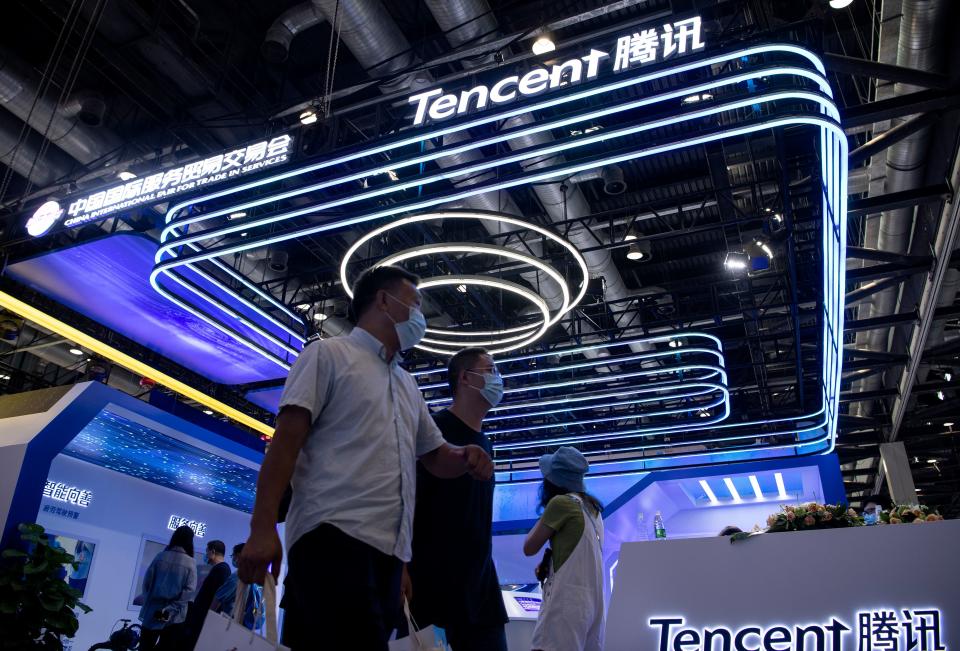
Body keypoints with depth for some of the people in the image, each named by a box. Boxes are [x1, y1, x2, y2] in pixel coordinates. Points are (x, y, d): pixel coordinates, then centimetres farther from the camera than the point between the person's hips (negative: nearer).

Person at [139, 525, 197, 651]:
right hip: (173, 617, -2)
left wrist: (148, 602, 13)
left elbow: (147, 582, 1)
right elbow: (189, 590, -14)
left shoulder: (160, 556, -1)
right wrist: (170, 609, -10)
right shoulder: (191, 563, -7)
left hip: (152, 612, 2)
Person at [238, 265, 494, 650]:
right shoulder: (328, 354, 5)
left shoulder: (408, 385, 26)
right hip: (334, 536, -7)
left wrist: (466, 458, 5)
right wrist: (263, 527, -15)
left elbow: (435, 456, 30)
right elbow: (286, 440, -4)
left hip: (389, 549, 8)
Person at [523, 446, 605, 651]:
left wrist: (544, 516, 9)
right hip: (592, 599, 9)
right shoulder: (592, 507, 14)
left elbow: (529, 548, -3)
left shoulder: (561, 503, -10)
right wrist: (550, 562, 10)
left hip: (567, 599, -9)